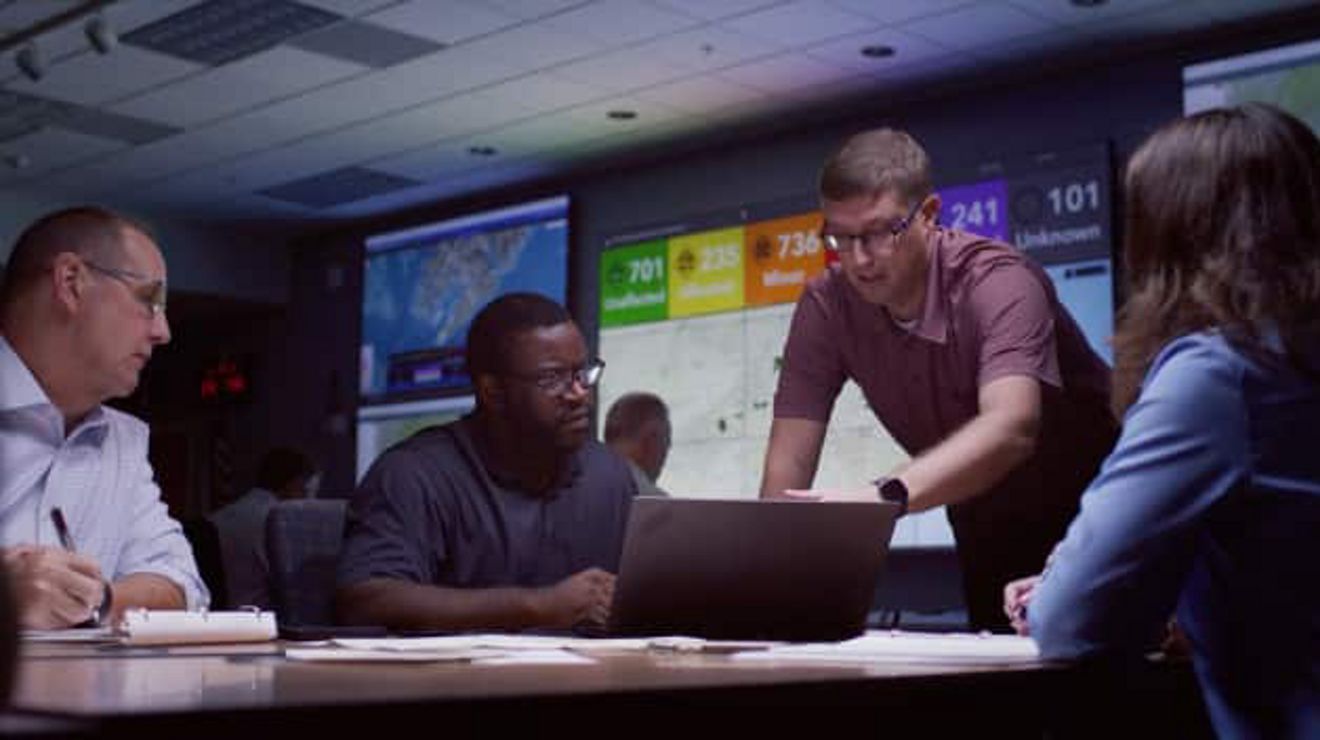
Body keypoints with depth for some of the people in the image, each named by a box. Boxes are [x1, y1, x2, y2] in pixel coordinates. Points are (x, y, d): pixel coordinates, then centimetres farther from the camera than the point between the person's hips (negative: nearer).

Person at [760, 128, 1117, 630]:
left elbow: (1010, 428, -43)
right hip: (988, 527, 4)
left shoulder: (998, 282, -27)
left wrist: (883, 495, -58)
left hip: (1088, 508, -4)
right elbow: (790, 458, -15)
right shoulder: (825, 307, -12)